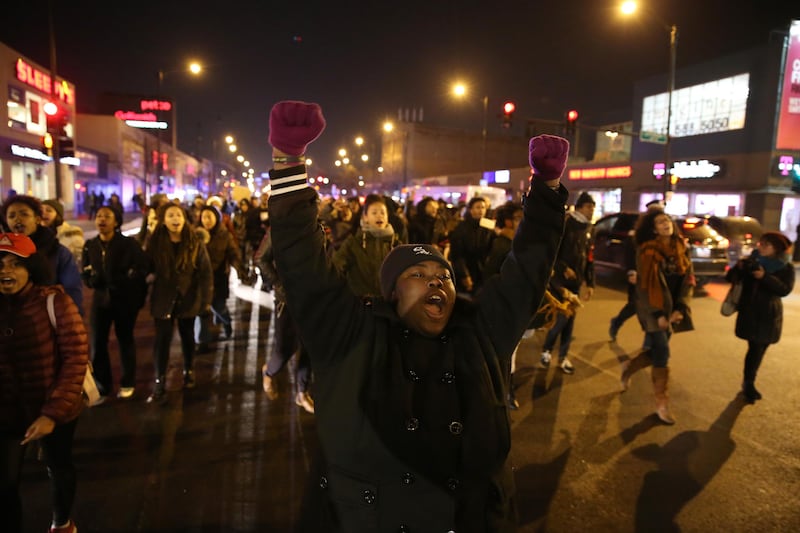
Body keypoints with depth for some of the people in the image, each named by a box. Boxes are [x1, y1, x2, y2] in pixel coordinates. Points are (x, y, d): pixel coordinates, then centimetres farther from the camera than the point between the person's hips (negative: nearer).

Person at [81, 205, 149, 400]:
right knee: (96, 343, 1)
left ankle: (127, 384, 27)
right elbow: (86, 276, 5)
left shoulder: (129, 243, -10)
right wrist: (93, 278, -17)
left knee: (125, 340, 11)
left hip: (126, 299, -3)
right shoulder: (90, 246, 3)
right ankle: (102, 387, 18)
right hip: (101, 298, 3)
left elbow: (141, 270, -14)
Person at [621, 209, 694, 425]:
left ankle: (629, 367, 39)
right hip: (653, 308, -6)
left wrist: (680, 308, -7)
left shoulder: (681, 249, 6)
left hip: (672, 307, 6)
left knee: (657, 351, 10)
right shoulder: (647, 251, -11)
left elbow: (688, 280, 4)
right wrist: (657, 313, -18)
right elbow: (647, 284, -14)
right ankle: (662, 403, 5)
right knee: (662, 353, -7)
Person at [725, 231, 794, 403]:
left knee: (760, 350, 11)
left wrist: (765, 277, -27)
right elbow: (731, 278, -3)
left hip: (770, 315, 2)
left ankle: (748, 383, 27)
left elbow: (785, 289, -14)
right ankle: (748, 384, 5)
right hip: (750, 313, -2)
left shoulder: (786, 267, -1)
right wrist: (738, 268, -24)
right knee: (755, 348, -9)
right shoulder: (751, 262, 0)